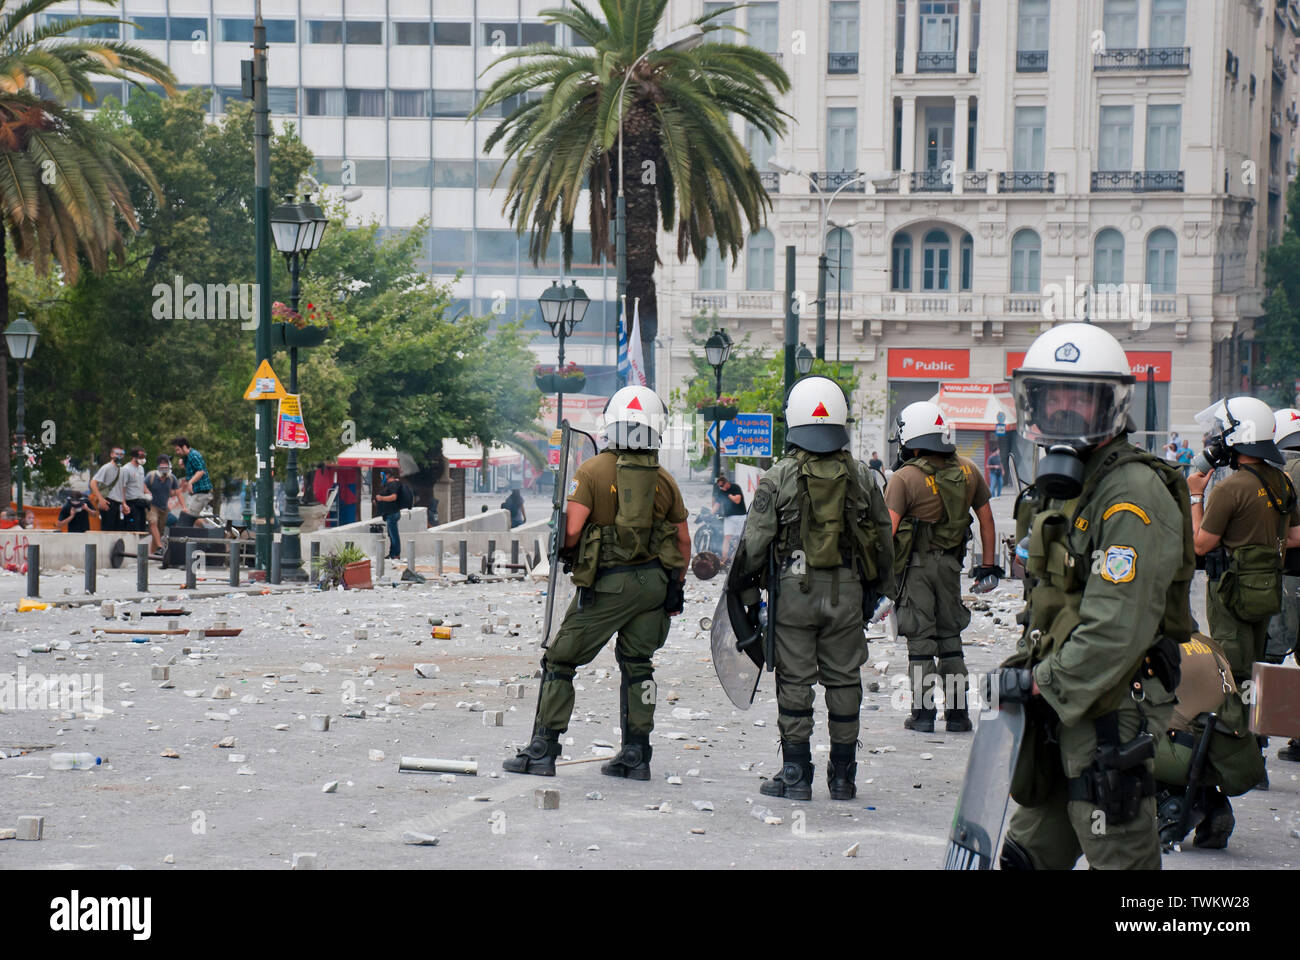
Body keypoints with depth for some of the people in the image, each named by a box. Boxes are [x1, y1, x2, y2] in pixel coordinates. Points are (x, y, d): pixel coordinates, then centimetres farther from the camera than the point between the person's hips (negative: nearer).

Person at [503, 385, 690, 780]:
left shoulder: (593, 470, -8)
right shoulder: (664, 479, 5)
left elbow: (573, 528, -16)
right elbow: (683, 540, 10)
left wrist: (567, 551, 6)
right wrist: (676, 587, 22)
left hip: (607, 583, -4)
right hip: (654, 581, 4)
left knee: (560, 661, 5)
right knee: (637, 663, 15)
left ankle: (542, 751, 3)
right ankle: (636, 755, 14)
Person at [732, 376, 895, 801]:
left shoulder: (778, 478, -6)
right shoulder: (861, 477, 3)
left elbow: (755, 543, -6)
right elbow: (883, 540, 9)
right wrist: (879, 590, 20)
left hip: (794, 590, -2)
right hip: (847, 591, 2)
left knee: (795, 682, 4)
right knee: (843, 682, 9)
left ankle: (796, 774, 5)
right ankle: (843, 776, 14)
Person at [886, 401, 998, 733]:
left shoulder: (904, 478, -12)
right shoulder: (968, 471, 4)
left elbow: (888, 529, -19)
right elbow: (986, 518, 10)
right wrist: (989, 566, 19)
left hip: (916, 565, -4)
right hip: (950, 563, 4)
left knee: (920, 639, 3)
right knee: (950, 637, 14)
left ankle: (923, 714, 4)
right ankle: (957, 712, 15)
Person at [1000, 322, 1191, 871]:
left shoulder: (1135, 493, -17)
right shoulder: (1060, 483, 15)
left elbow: (1119, 626, -24)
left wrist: (1046, 682, -17)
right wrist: (1025, 665, 10)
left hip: (1112, 712, -10)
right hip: (1061, 704, 10)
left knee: (1118, 857, -5)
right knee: (1031, 853, 15)